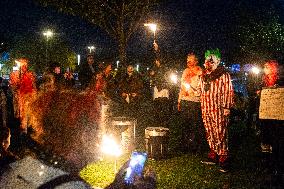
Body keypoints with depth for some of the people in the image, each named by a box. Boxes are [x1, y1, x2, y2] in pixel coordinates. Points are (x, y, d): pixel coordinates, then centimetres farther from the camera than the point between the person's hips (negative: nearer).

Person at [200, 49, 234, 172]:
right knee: (210, 135, 12)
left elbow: (229, 92, -9)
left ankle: (224, 161, -5)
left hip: (218, 110, -7)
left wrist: (226, 108, -14)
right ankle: (213, 156, 24)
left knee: (220, 135, -8)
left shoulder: (224, 75, -5)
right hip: (206, 110, 7)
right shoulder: (204, 76, 16)